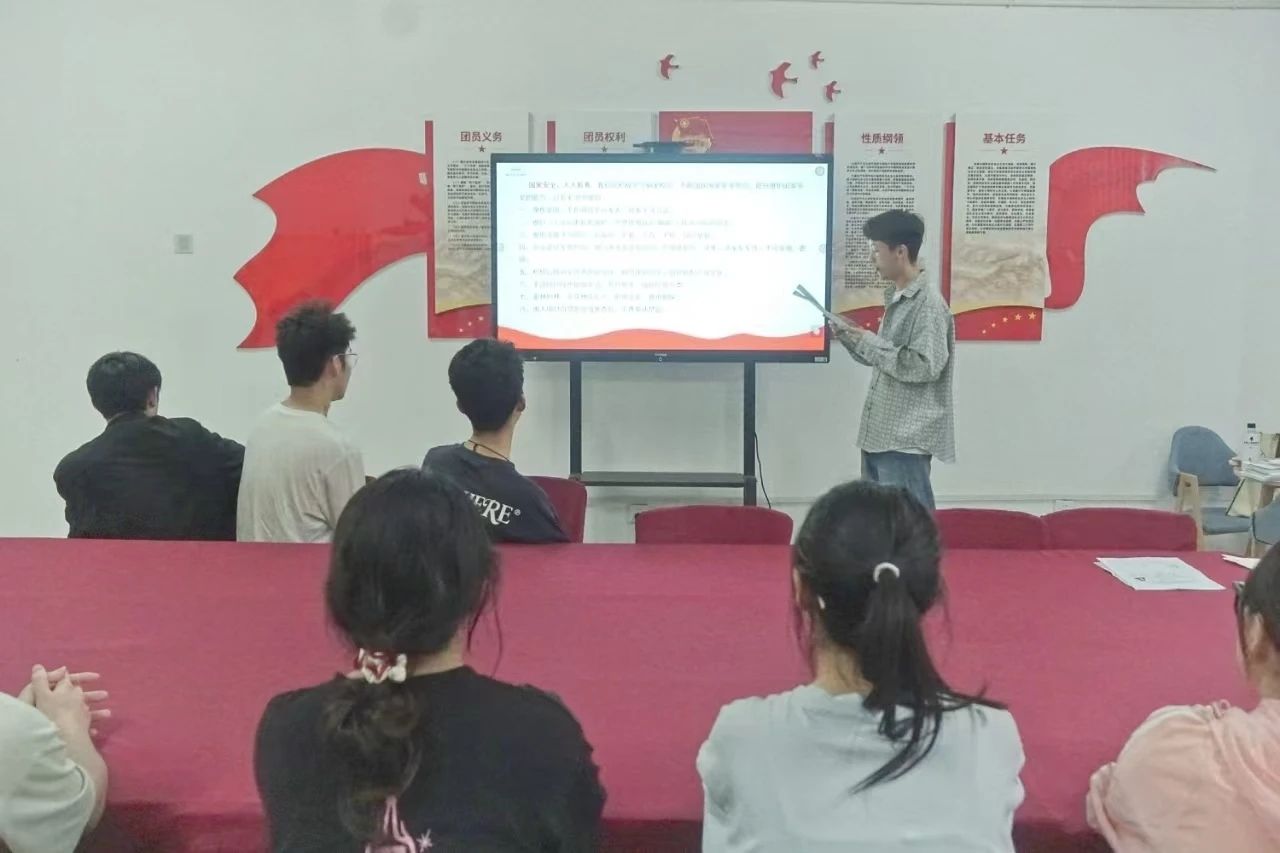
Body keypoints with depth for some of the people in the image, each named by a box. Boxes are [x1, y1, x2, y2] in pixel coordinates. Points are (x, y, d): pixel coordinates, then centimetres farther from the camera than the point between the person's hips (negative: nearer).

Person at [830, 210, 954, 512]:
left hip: (907, 441, -9)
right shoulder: (895, 299, 14)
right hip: (880, 435, 9)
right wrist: (852, 339, 6)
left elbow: (926, 366, -22)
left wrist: (871, 342, -17)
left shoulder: (928, 303, -14)